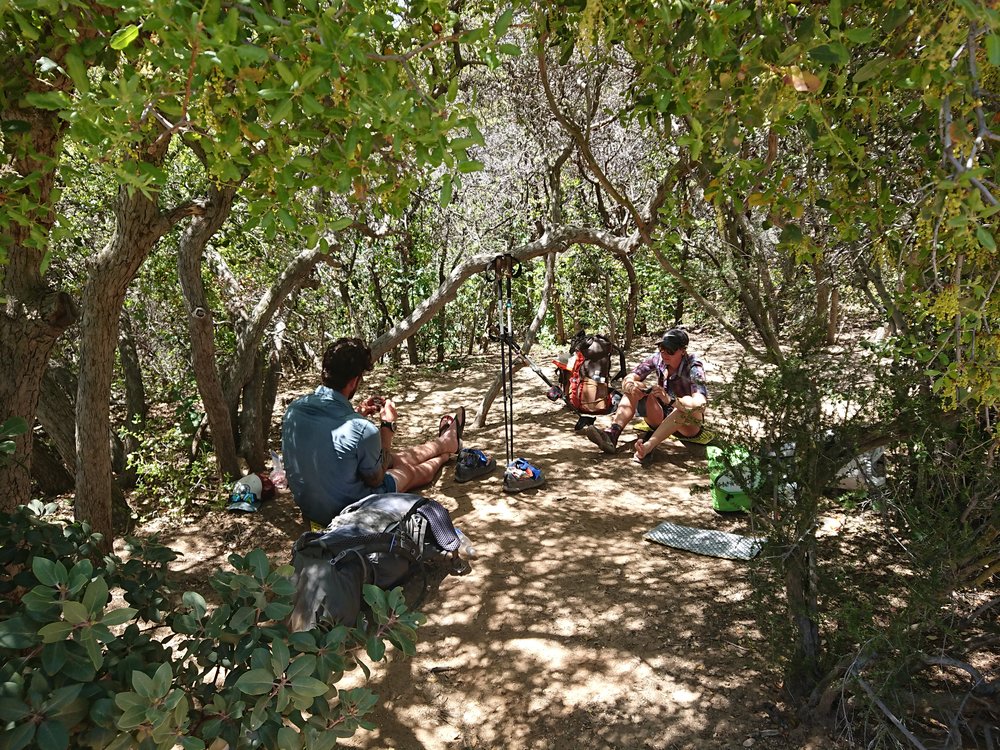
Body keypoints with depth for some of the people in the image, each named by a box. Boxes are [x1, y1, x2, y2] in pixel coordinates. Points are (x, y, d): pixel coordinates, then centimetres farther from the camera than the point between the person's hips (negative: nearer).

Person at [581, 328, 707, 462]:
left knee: (689, 404, -37)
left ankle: (648, 446, -50)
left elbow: (700, 403, -38)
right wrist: (631, 387, -34)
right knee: (634, 388, -15)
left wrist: (669, 399, -51)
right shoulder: (658, 359, -9)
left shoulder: (694, 367, -22)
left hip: (689, 423, -4)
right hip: (661, 419, 5)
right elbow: (627, 379, -10)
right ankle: (611, 434, -36)